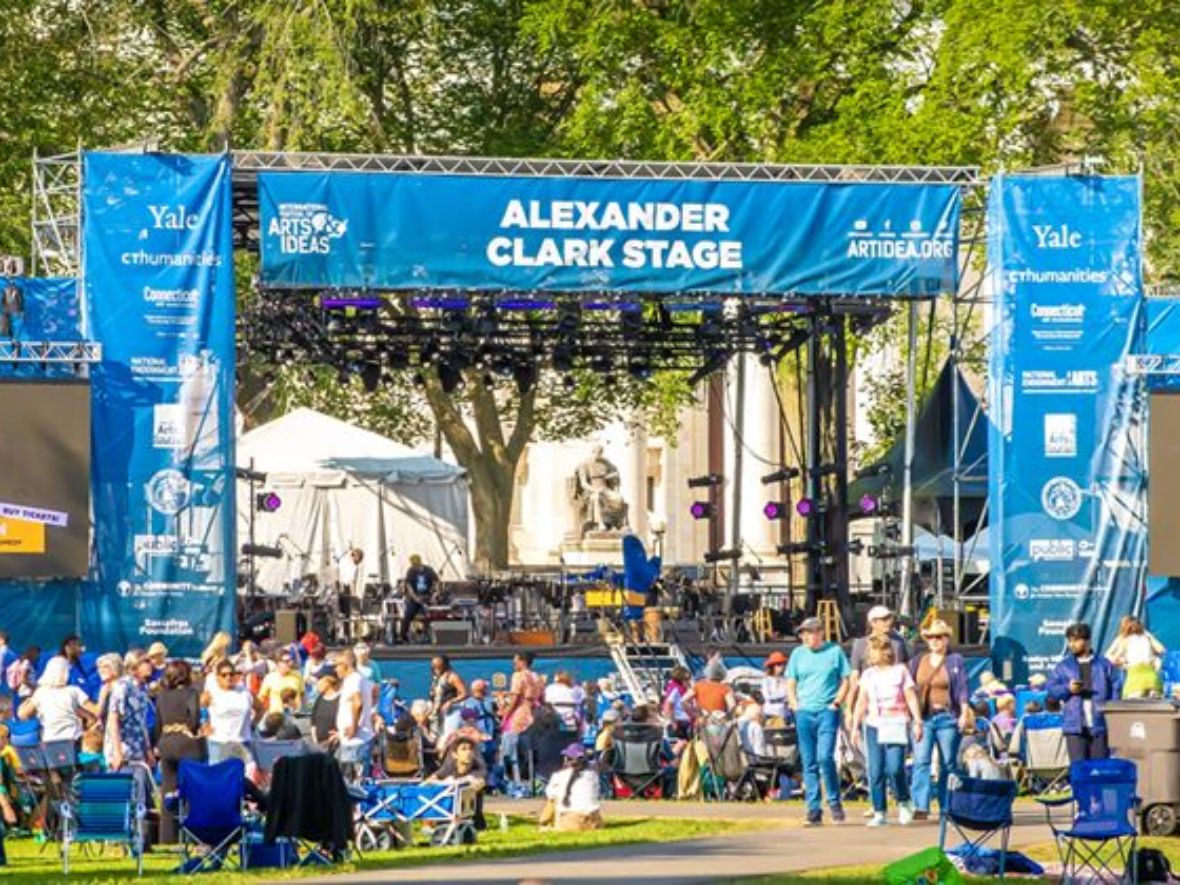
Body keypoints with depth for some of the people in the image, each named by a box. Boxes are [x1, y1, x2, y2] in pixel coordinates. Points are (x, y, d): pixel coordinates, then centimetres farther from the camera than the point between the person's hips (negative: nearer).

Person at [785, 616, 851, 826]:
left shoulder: (834, 652, 4)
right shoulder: (798, 654, 12)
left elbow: (845, 681, 8)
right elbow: (790, 683, 17)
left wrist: (836, 702, -4)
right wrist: (794, 704, 2)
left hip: (827, 712, -3)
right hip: (804, 713, 3)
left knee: (825, 757, -16)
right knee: (809, 763, 2)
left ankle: (834, 801, 0)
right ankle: (814, 809, 5)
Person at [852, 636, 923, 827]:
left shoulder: (900, 671, 4)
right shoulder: (868, 675, 13)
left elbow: (911, 698, 3)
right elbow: (862, 702, 14)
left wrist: (917, 722, -4)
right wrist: (855, 725, 7)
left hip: (896, 725, -4)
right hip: (874, 726, 4)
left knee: (894, 768, -17)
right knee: (875, 772, -2)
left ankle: (904, 802, 6)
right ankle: (879, 813, 4)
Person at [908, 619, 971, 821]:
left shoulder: (956, 662, 5)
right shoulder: (917, 662, 14)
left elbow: (962, 690, 0)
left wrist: (964, 714, -9)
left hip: (947, 717, -2)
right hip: (923, 717, 2)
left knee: (948, 764, 3)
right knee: (921, 761, -11)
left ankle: (947, 807, 9)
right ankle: (921, 807, -17)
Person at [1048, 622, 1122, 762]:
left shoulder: (1104, 665, 9)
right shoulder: (1063, 666, 11)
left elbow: (1117, 687, 7)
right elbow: (1051, 689, 6)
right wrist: (1067, 688, -12)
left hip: (1099, 726, 0)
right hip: (1075, 726, 0)